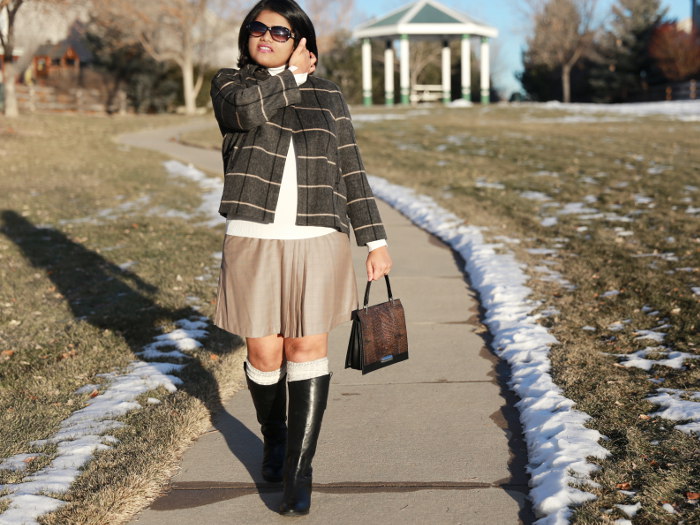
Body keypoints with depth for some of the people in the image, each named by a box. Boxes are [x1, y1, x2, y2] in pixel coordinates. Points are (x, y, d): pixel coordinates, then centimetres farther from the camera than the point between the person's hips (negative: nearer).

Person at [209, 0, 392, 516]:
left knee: (308, 348, 0)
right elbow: (249, 109, -19)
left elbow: (351, 172, 8)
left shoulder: (327, 95, 9)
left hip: (317, 242, 0)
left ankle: (298, 472, 8)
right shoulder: (229, 83, 6)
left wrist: (376, 240, 3)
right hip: (254, 241, 0)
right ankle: (275, 439, 36)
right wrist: (294, 75, -5)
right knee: (264, 354, 7)